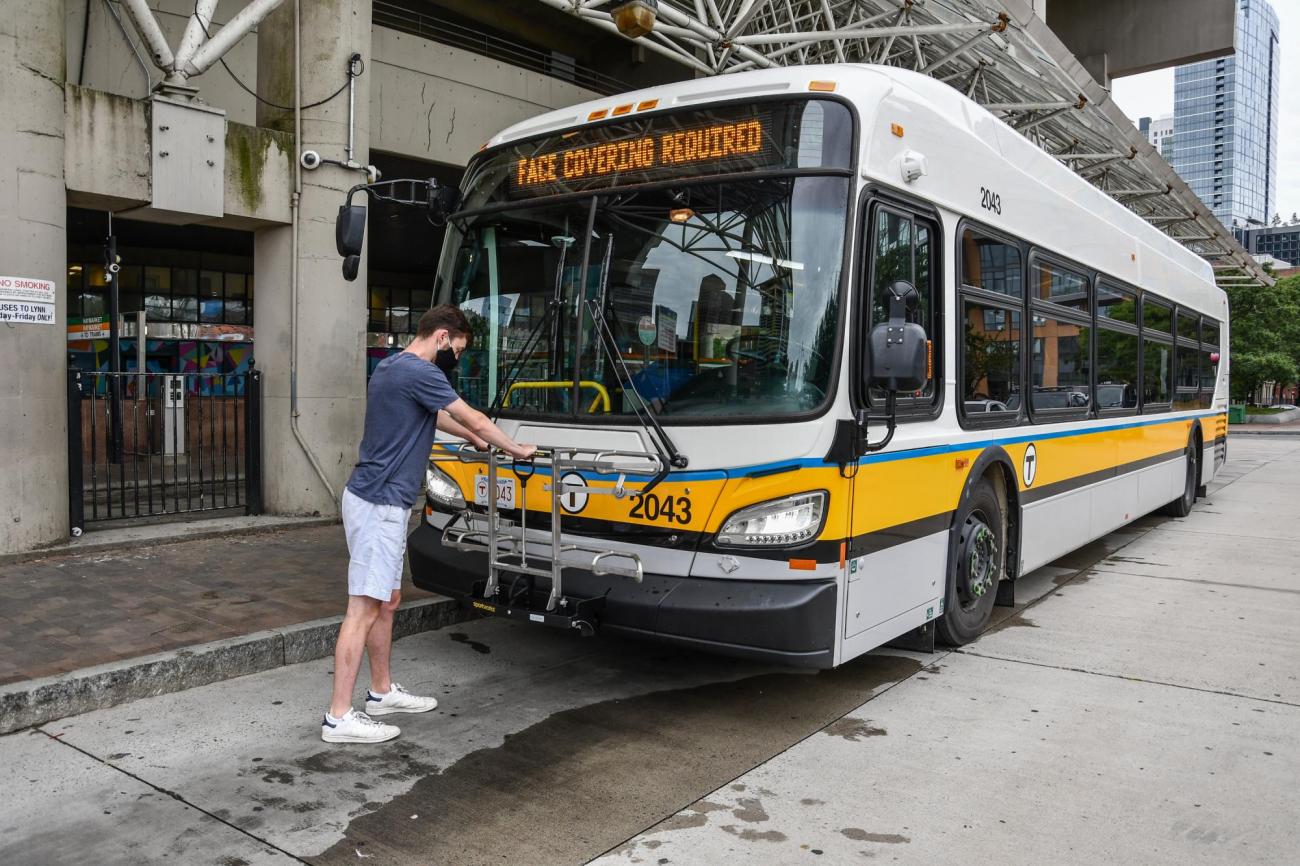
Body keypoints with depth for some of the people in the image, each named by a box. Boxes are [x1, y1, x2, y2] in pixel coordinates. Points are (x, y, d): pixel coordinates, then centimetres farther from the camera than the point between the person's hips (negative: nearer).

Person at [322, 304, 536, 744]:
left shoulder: (391, 366, 16)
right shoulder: (420, 372, -15)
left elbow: (437, 417, 31)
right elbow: (475, 420, -7)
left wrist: (474, 439, 40)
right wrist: (517, 450, 8)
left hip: (380, 500, 11)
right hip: (379, 505, -11)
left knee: (387, 600, 17)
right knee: (364, 608, -7)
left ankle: (382, 692, 29)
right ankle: (339, 717, -2)